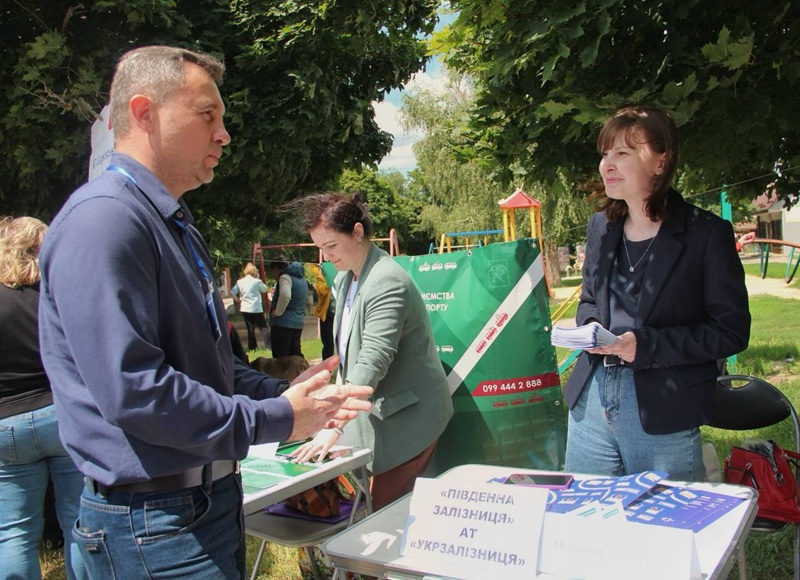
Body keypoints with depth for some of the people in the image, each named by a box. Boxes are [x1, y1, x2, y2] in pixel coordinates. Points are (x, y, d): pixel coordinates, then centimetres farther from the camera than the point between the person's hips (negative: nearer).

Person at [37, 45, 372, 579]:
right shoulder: (104, 219, -20)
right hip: (155, 520, -10)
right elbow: (131, 390, -27)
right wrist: (276, 419, -19)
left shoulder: (174, 223, 14)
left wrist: (282, 392, 5)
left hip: (211, 496, 10)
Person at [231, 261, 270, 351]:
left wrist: (238, 299, 13)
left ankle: (252, 347, 11)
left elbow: (232, 292, 0)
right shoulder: (257, 281, -10)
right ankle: (269, 345, -6)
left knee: (250, 328, 10)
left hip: (245, 309, 4)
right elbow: (264, 290, 5)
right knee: (263, 327, 2)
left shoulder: (240, 282, 1)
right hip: (256, 309, -4)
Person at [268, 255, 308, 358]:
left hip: (283, 322, -8)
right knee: (295, 354, 13)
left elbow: (285, 295, -30)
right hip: (298, 322, 9)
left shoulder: (285, 277, -10)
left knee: (280, 357, -5)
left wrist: (278, 312, -18)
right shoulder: (301, 278, 18)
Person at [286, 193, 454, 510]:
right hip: (377, 411, 9)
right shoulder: (344, 278, 8)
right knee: (378, 505, 10)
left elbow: (372, 362, -31)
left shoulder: (387, 283, -23)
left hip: (408, 416, -9)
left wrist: (335, 427, -35)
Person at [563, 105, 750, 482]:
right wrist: (589, 327, -3)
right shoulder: (600, 227, 9)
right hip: (591, 402, 5)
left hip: (664, 412, -5)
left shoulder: (707, 233, -8)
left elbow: (732, 331, -9)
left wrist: (645, 345, -19)